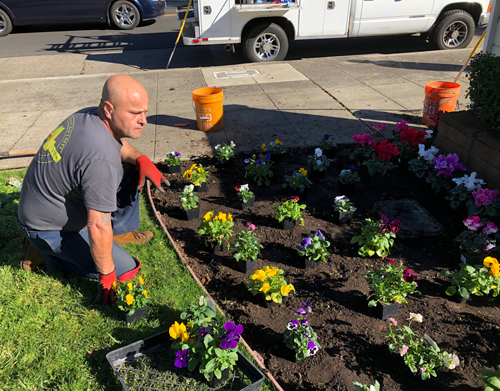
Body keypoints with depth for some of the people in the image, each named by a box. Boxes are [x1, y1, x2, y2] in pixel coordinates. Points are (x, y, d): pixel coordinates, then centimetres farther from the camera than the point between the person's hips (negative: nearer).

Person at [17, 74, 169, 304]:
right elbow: (98, 227, -33)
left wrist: (141, 159, -8)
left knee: (130, 171, 3)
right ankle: (45, 251, 4)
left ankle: (121, 232, 16)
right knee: (125, 270, -6)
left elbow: (119, 144, 13)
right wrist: (107, 277, -20)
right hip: (50, 229, -9)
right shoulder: (101, 159, -37)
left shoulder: (90, 114, -10)